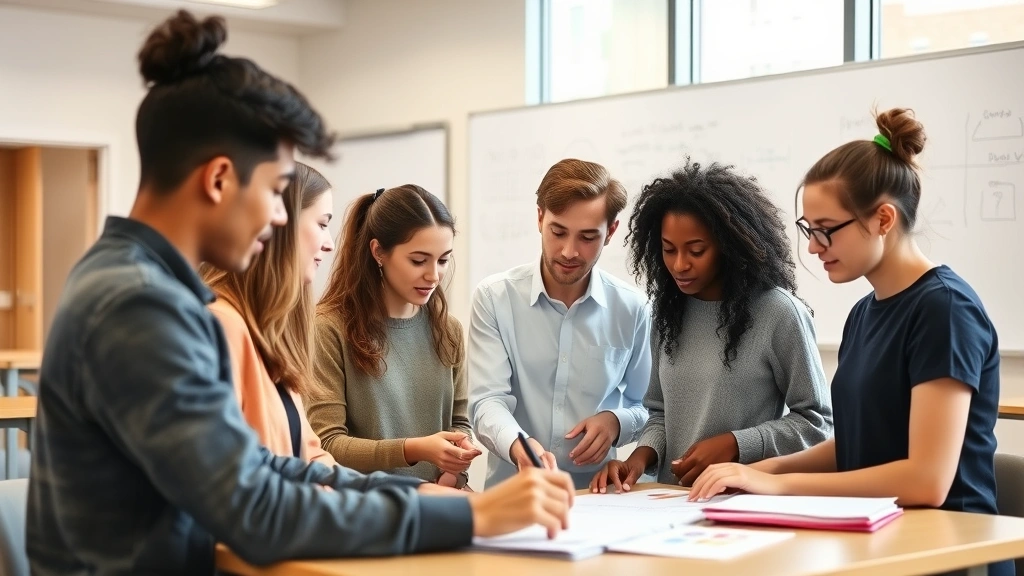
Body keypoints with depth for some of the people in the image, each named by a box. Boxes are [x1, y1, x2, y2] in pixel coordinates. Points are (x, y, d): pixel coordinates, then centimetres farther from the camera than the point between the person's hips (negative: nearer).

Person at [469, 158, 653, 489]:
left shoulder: (632, 309, 4)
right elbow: (488, 400, -9)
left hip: (596, 495, 2)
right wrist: (518, 446, -30)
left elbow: (643, 407, 15)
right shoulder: (495, 297, -1)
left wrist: (615, 421, -7)